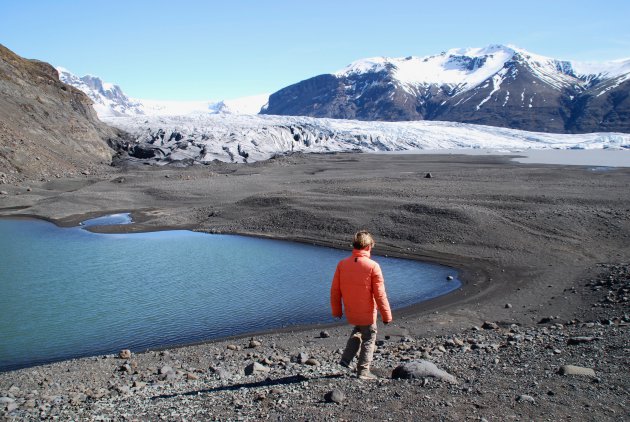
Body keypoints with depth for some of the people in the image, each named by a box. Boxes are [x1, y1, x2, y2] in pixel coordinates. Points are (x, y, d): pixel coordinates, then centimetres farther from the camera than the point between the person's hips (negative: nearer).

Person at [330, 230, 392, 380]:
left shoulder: (342, 264, -7)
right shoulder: (373, 266, -19)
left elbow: (335, 290, -1)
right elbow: (380, 294, -17)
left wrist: (336, 310, 13)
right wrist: (386, 315, -7)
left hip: (350, 313, 4)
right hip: (367, 313, -4)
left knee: (358, 331, 31)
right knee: (368, 340, 15)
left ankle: (346, 359, 25)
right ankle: (363, 371, 21)